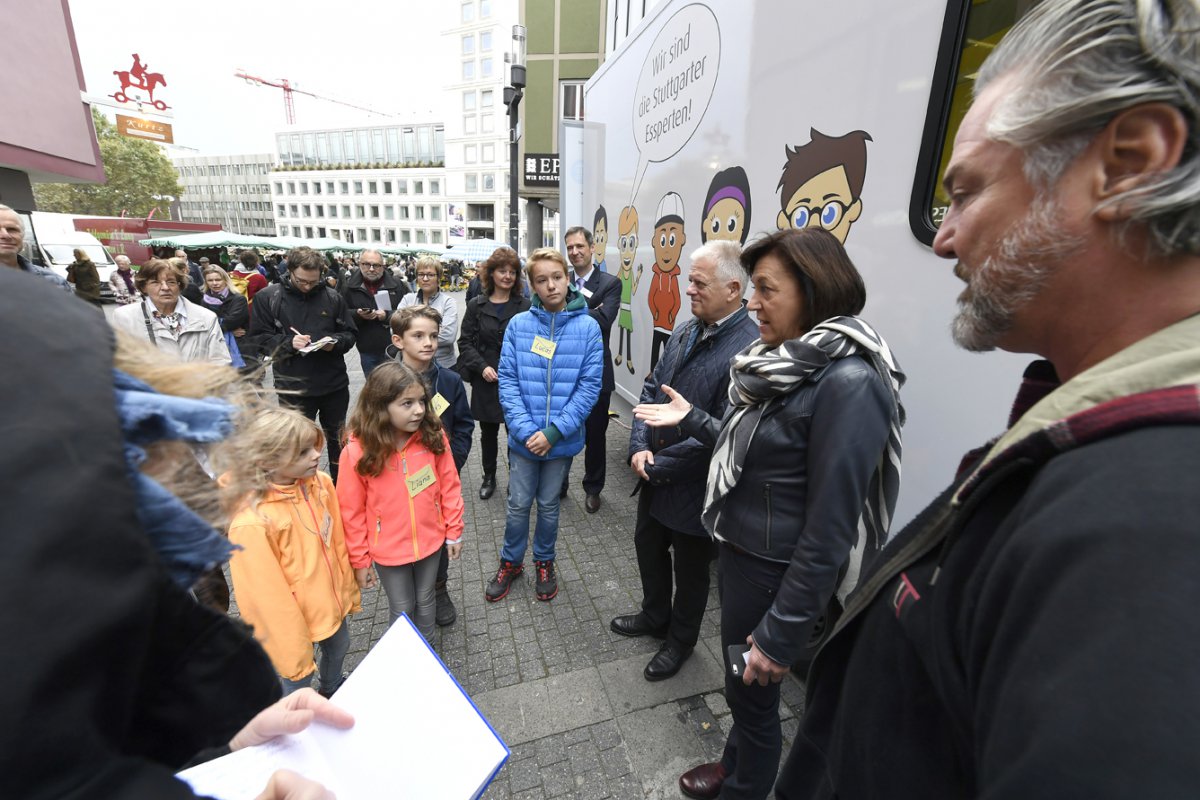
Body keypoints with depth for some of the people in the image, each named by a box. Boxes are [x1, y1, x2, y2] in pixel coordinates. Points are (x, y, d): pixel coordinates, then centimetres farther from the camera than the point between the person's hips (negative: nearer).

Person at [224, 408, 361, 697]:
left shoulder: (320, 483, -12)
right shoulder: (251, 522, -31)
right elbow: (266, 597, -22)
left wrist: (349, 591, 10)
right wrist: (292, 651, -12)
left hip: (333, 604, 7)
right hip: (294, 621, -6)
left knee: (338, 650, 31)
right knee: (298, 681, 18)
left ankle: (332, 691, 61)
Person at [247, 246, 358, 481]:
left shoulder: (332, 297, 1)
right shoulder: (267, 297, -3)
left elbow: (350, 334, 7)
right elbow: (258, 338, -3)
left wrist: (334, 342, -14)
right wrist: (288, 343, -19)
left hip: (334, 384, 2)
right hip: (293, 387, -2)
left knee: (338, 440, 18)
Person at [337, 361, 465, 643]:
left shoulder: (434, 436, -16)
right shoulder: (357, 451, -22)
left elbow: (449, 487, -5)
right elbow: (352, 512, -12)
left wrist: (454, 531, 1)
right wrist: (359, 560, -4)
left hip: (430, 542, 2)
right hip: (388, 551, -1)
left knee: (425, 601, 24)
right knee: (402, 609, 20)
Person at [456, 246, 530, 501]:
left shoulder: (525, 306, -3)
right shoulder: (476, 306, 3)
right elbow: (465, 342, 3)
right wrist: (482, 366, -10)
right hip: (486, 382, 2)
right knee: (488, 432, 16)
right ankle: (489, 477, 35)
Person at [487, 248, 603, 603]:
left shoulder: (588, 327, -9)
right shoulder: (518, 324, -6)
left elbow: (590, 386, -11)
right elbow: (508, 381, -7)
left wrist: (553, 432, -17)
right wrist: (527, 431, -17)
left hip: (562, 439, 0)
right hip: (523, 437, 1)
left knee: (548, 505, 18)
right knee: (518, 504, 14)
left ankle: (544, 562, 42)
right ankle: (511, 562, 40)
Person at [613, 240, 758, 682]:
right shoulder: (686, 330, 1)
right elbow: (651, 389, 5)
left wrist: (659, 465, -18)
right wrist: (639, 446, -9)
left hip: (695, 486, -7)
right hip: (654, 476, 8)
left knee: (690, 568, 18)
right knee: (648, 546, 26)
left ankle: (680, 640, 46)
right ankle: (655, 616, 54)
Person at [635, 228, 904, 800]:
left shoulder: (848, 383, -24)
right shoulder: (786, 363, 3)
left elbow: (830, 529, -23)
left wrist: (782, 633, -18)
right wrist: (691, 420, 8)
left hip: (775, 574, -8)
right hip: (737, 552, 8)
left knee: (752, 691, 16)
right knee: (740, 686, 27)